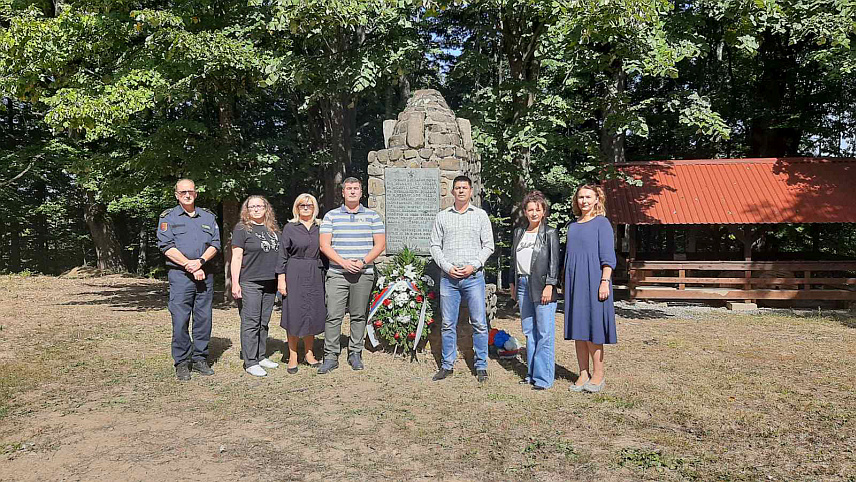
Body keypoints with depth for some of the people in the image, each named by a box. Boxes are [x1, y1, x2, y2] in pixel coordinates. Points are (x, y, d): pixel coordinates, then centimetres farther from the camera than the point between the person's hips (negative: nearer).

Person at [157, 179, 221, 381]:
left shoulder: (208, 217, 15)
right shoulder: (168, 217, 6)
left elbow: (215, 244, 6)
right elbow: (167, 247, -5)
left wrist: (200, 261, -11)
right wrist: (189, 265, -13)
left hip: (205, 275, 3)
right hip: (180, 275, -3)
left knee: (204, 318, 5)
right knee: (180, 320, -3)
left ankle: (200, 359, 16)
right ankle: (181, 363, 6)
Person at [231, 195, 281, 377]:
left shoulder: (273, 229, 14)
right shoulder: (242, 229, -2)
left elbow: (279, 255, 20)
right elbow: (237, 257, -7)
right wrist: (235, 283, -13)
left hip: (270, 282, 6)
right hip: (250, 283, -6)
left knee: (264, 322, 12)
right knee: (251, 322, -4)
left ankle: (261, 357, 22)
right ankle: (250, 362, 0)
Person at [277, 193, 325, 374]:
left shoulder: (320, 227, 11)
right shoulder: (290, 228, 2)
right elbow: (283, 255, -1)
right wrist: (281, 278, -7)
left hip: (315, 276, 3)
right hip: (295, 275, -3)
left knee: (313, 313, 8)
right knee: (295, 314, -1)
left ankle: (309, 354, 21)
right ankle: (292, 357, 9)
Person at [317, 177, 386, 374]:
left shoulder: (372, 216, 8)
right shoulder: (331, 216, 7)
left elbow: (380, 244, 3)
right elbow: (324, 245, 0)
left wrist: (363, 262, -11)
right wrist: (343, 262, -13)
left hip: (364, 274, 1)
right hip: (337, 274, -1)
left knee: (359, 316, 6)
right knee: (333, 316, -4)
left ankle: (355, 353, 18)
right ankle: (331, 356, 4)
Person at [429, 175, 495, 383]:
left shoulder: (480, 215, 7)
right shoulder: (442, 216, 10)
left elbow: (488, 245, 4)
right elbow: (435, 246, 8)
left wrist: (472, 266, -9)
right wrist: (447, 267, -6)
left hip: (474, 276, -1)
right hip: (448, 277, 1)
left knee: (479, 323, 0)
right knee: (448, 324, 5)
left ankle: (481, 366, 11)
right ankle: (447, 365, 16)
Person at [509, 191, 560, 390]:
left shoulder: (550, 233, -1)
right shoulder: (519, 232, 16)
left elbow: (554, 261, -6)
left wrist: (549, 285, -14)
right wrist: (513, 283, 17)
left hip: (541, 286, -6)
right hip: (523, 285, 6)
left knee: (545, 334, -5)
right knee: (529, 332, 11)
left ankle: (543, 378, -2)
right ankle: (532, 373, 19)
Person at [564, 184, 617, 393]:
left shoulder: (601, 223, -3)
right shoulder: (572, 225, 15)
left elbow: (608, 257, -7)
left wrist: (604, 282, -16)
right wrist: (566, 284, 16)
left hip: (593, 282, -6)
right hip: (574, 283, 6)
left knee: (593, 329, -2)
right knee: (577, 329, 7)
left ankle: (598, 375, 10)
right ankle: (583, 374, 16)